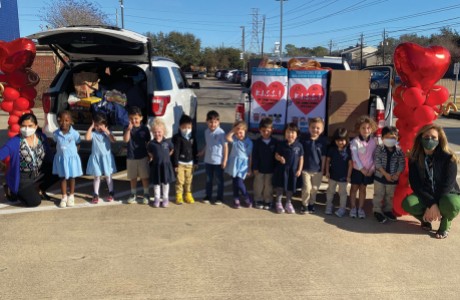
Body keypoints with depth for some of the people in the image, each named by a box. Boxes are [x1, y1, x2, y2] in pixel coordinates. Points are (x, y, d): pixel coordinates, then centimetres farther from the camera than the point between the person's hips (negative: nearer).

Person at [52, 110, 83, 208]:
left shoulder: (75, 133, -14)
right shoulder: (56, 134, -8)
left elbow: (77, 145, -2)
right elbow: (56, 144, 6)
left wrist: (72, 152, -7)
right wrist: (61, 152, -1)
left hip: (72, 158, -2)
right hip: (61, 158, 2)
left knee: (71, 177, 11)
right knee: (62, 177, 12)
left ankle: (71, 196, 28)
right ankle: (64, 197, 25)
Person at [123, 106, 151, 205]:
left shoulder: (144, 128, -5)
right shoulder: (127, 128, -4)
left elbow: (148, 142, 2)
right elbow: (126, 140, -20)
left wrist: (149, 154, 3)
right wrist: (129, 129, -32)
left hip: (143, 157, -1)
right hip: (131, 157, 1)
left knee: (144, 177, 7)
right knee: (132, 177, 13)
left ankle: (146, 194, 20)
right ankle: (133, 194, 28)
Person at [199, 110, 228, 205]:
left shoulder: (221, 132, -15)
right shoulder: (206, 132, 3)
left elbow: (225, 146, -12)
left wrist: (225, 160, -13)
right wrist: (202, 153, 9)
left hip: (218, 161, -5)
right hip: (208, 160, 6)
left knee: (219, 180, 8)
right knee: (208, 180, 16)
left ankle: (219, 198, 20)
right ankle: (208, 196, 30)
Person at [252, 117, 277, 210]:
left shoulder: (274, 142, -5)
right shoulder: (257, 142, -7)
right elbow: (254, 156, -5)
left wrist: (276, 167, 0)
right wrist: (254, 168, -7)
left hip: (270, 169, 0)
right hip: (259, 169, 0)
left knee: (269, 187, 10)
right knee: (258, 186, 10)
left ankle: (268, 201, 23)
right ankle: (259, 200, 25)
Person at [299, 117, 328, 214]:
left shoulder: (323, 140, -6)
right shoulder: (304, 138, -8)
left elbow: (323, 156, -2)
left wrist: (322, 169, 0)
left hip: (317, 169, 2)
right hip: (305, 169, -1)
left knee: (314, 189, 13)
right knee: (307, 188, -2)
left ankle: (311, 204, 32)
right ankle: (304, 204, 18)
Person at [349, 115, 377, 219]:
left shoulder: (374, 141, -2)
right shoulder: (355, 141, -12)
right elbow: (354, 156, -15)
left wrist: (372, 169, -9)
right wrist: (362, 169, -18)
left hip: (369, 170, 2)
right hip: (357, 169, -2)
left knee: (363, 188, 12)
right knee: (354, 188, 7)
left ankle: (360, 208, 20)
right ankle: (353, 208, 18)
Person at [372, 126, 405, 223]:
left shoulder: (399, 151, -4)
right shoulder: (379, 149, -9)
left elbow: (402, 164, -2)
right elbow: (377, 162, -13)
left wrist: (397, 174, -14)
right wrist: (385, 174, -19)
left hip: (393, 178, 2)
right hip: (380, 176, -2)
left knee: (390, 195, 15)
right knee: (378, 195, 5)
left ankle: (387, 210, 30)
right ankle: (377, 211, 16)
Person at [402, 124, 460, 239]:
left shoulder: (449, 158, -16)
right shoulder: (415, 158, -8)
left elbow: (447, 185, -18)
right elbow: (415, 185, -12)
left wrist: (432, 207, -22)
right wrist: (431, 204, -25)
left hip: (447, 195, -2)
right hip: (425, 196, 2)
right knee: (408, 203, -30)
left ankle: (445, 224, -1)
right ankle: (426, 219, 5)